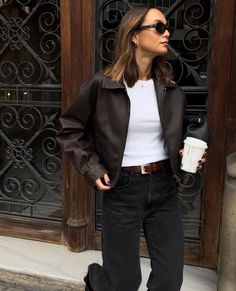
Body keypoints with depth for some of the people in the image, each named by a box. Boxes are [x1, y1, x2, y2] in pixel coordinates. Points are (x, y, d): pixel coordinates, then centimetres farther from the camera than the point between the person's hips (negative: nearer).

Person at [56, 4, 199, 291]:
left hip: (164, 186, 4)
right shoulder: (102, 85, -10)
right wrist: (93, 168, -6)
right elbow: (69, 130, 1)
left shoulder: (170, 88, 3)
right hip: (122, 188, -4)